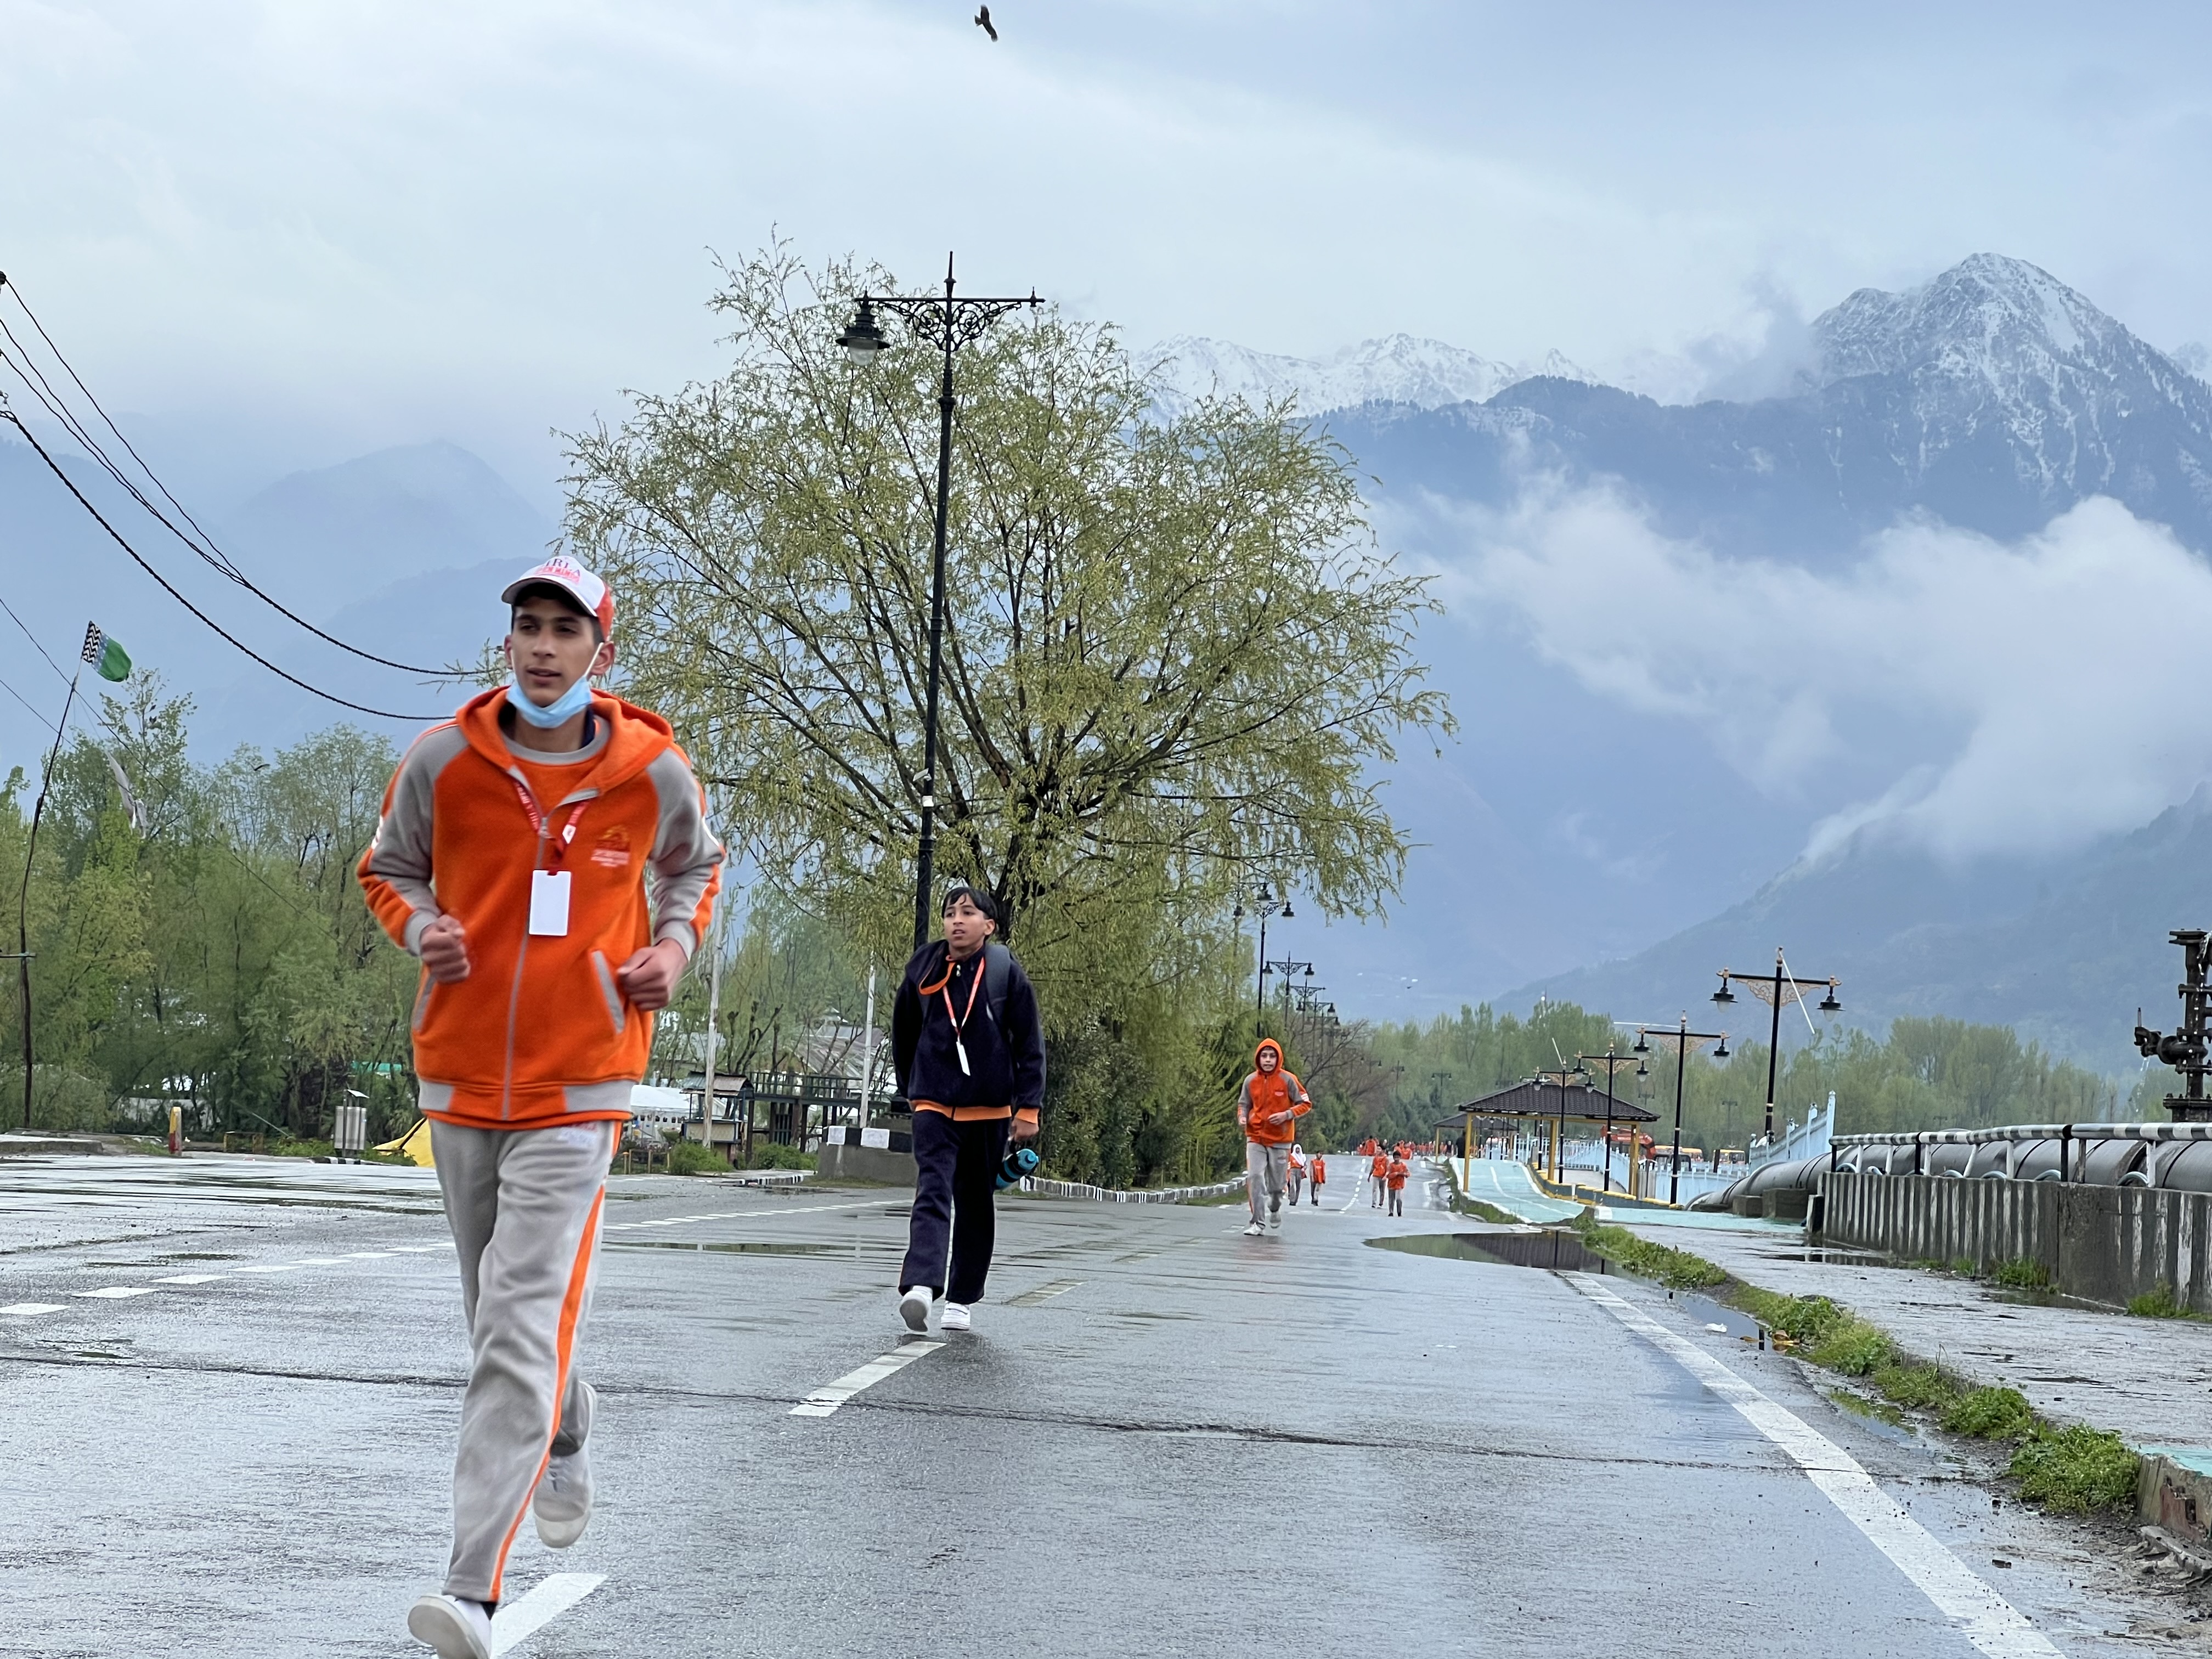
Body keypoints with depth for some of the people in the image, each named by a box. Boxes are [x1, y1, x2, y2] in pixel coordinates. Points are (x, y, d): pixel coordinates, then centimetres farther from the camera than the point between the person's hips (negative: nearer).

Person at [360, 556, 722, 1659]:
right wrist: (420, 928, -7)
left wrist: (676, 945, 0)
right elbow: (387, 867, 13)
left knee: (520, 1328, -15)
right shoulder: (443, 761, -3)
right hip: (460, 1074, 3)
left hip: (578, 1084, -3)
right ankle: (567, 1435, 50)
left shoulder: (655, 772, -3)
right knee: (501, 1313, 18)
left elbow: (693, 867, 18)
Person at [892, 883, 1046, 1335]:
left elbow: (1030, 1044, -1)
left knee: (975, 1205, 10)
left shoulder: (1006, 973, -5)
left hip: (989, 1109, 0)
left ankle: (962, 1298, 20)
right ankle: (920, 1286, -32)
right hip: (934, 1106, 0)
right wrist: (911, 1089, 19)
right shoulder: (923, 971, 0)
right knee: (932, 1195, -16)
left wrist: (1029, 1107, -5)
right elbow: (903, 1034, 15)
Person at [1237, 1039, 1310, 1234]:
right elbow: (1243, 1103, 13)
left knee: (1276, 1185, 9)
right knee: (1254, 1177, -16)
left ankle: (1275, 1209, 42)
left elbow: (1305, 1105, -3)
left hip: (1280, 1140, -1)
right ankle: (1258, 1223, -12)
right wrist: (1242, 1117, -9)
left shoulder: (1287, 1080, -9)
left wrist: (1287, 1115, -19)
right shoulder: (1251, 1080, -2)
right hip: (1255, 1138, 1)